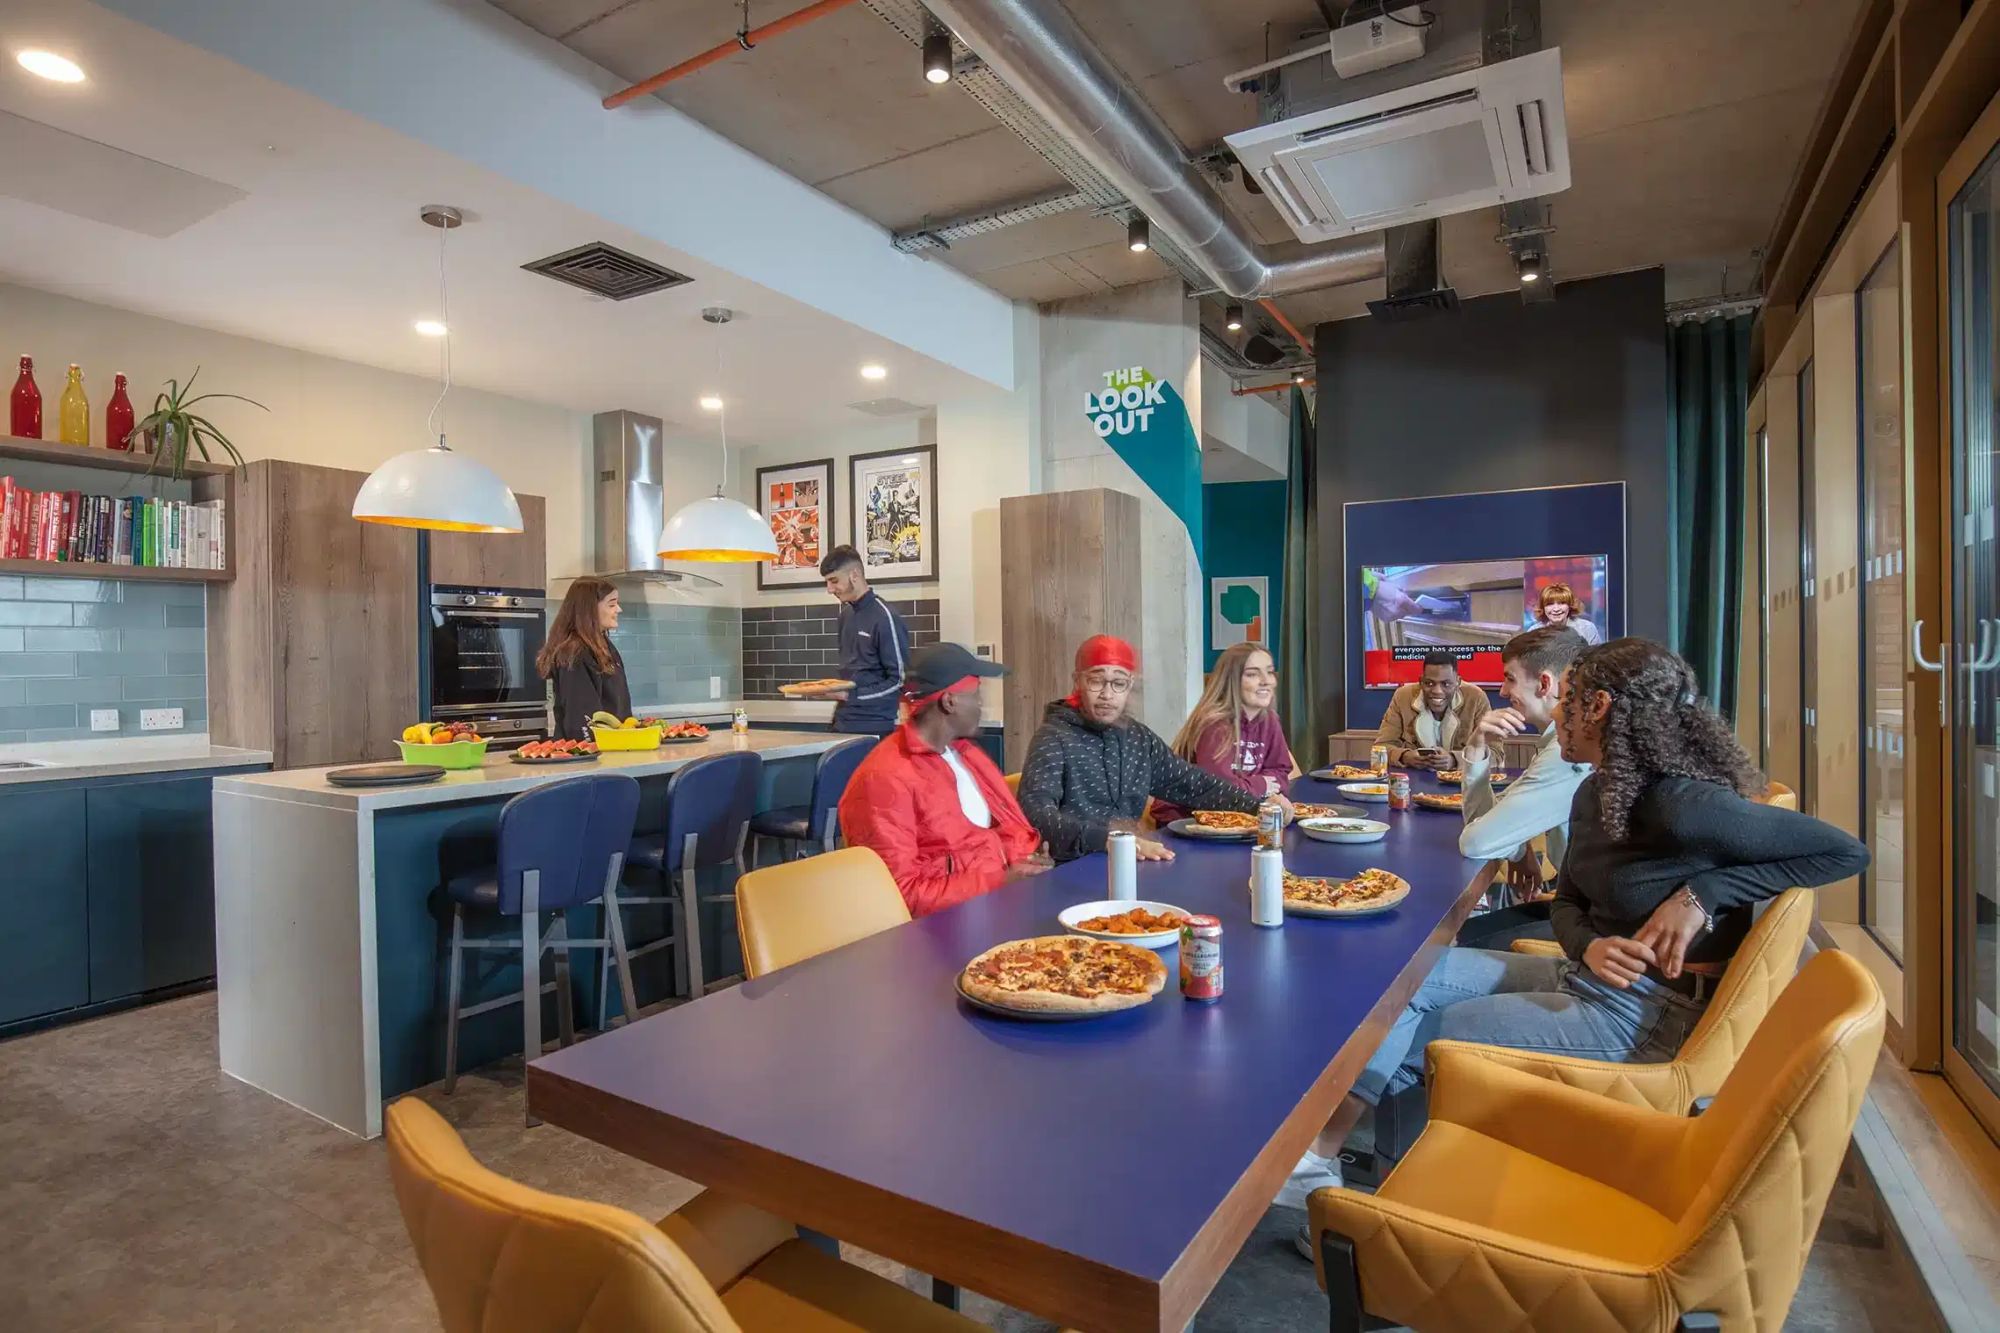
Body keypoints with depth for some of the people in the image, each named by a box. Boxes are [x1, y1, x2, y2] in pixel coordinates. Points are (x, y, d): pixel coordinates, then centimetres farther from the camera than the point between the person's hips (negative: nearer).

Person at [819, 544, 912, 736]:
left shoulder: (885, 617, -13)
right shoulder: (846, 614, 11)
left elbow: (900, 681, -14)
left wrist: (849, 696, -15)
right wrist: (831, 689, 6)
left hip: (874, 728, -6)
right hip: (843, 724, 6)